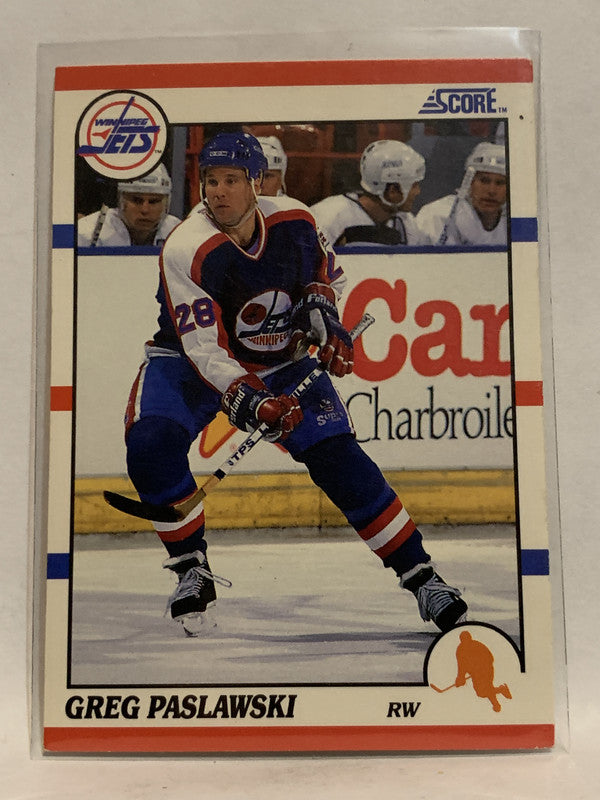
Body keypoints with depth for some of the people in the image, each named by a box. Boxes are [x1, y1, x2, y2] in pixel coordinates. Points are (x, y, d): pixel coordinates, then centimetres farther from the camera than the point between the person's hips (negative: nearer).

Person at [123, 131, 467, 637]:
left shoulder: (296, 222, -12)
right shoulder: (186, 249, -24)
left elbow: (327, 274, 10)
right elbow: (205, 349, -28)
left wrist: (321, 310, -10)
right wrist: (249, 402, -41)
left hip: (283, 362, 2)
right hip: (191, 363, -1)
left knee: (338, 458, -11)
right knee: (150, 444, -27)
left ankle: (421, 577, 3)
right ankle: (192, 571, -4)